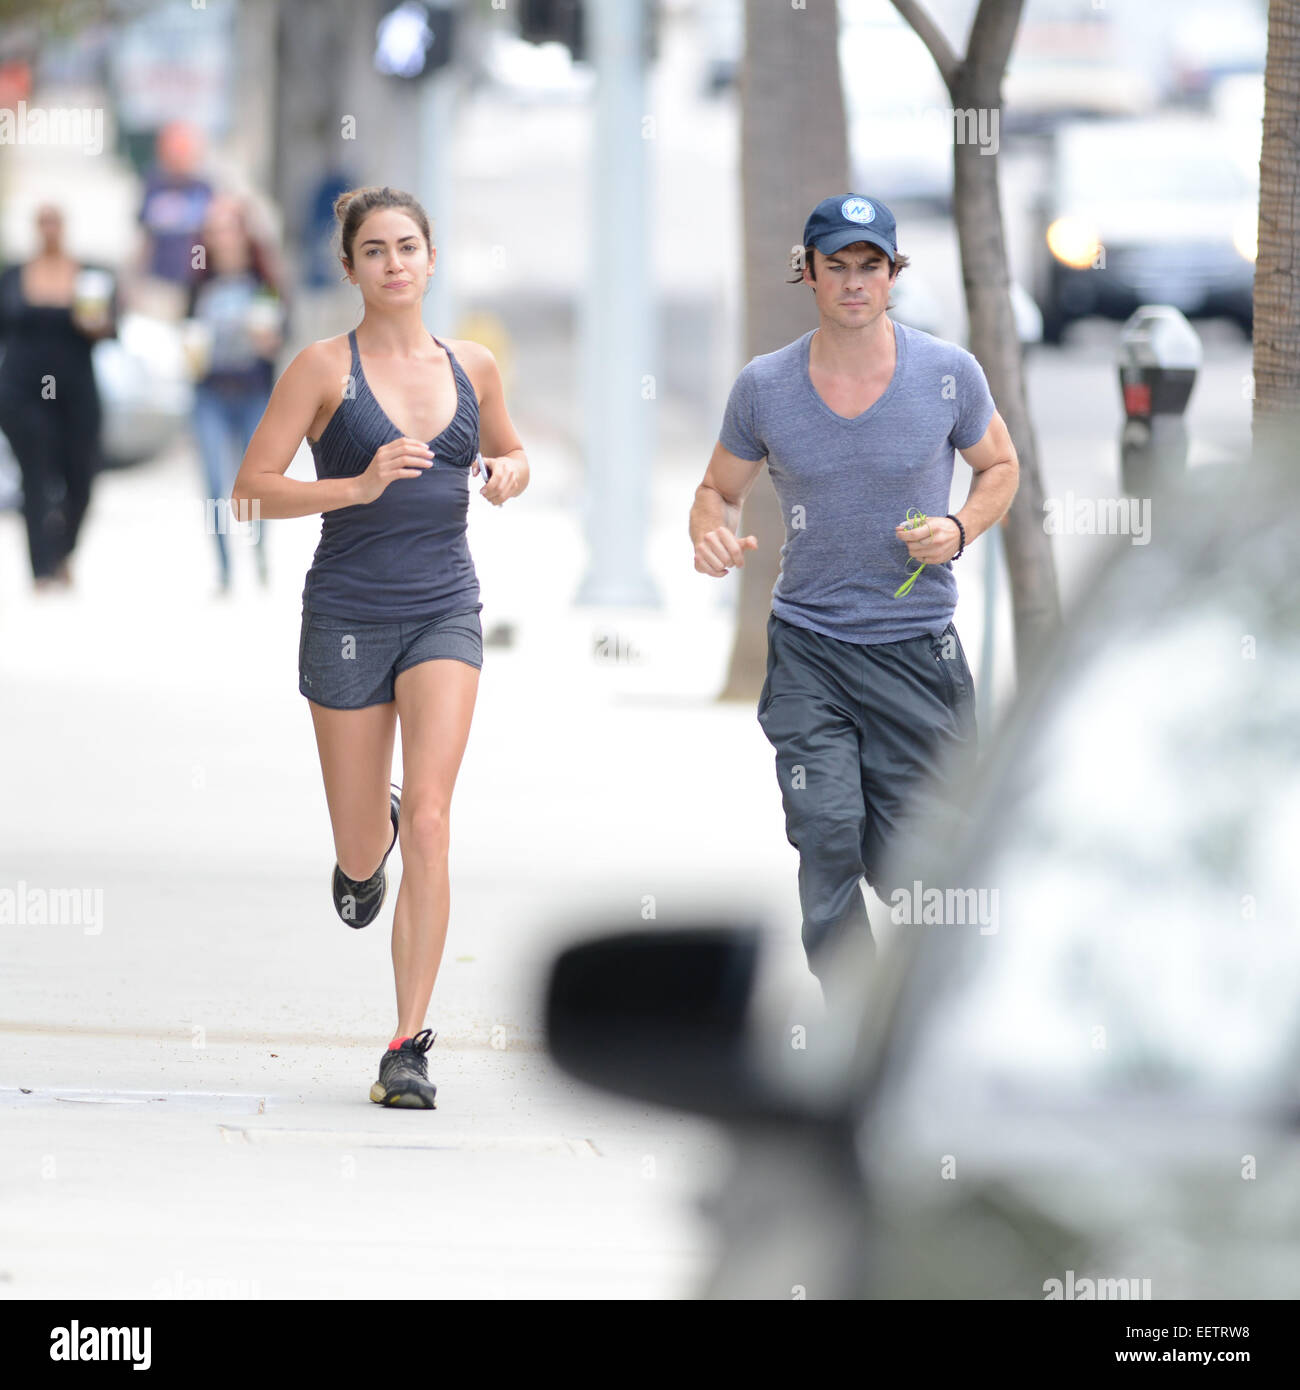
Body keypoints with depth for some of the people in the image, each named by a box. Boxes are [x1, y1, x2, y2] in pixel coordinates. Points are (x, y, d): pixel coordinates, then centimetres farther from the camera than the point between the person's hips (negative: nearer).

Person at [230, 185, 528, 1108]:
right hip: (348, 610, -1)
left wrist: (508, 473, 0)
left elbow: (511, 452, 24)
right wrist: (359, 486, -22)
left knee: (429, 823, -15)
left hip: (445, 610, 1)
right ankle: (372, 833, 49)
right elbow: (252, 487, -9)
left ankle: (409, 1047, -12)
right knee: (362, 851, 8)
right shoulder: (326, 367, -5)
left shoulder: (473, 368, 6)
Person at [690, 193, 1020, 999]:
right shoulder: (764, 386, -2)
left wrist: (960, 530, -8)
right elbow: (721, 488, 11)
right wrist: (713, 533, -13)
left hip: (917, 649, 0)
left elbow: (1000, 465, 12)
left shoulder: (948, 374, -4)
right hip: (808, 648, 1)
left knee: (904, 859, 0)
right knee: (826, 840, -12)